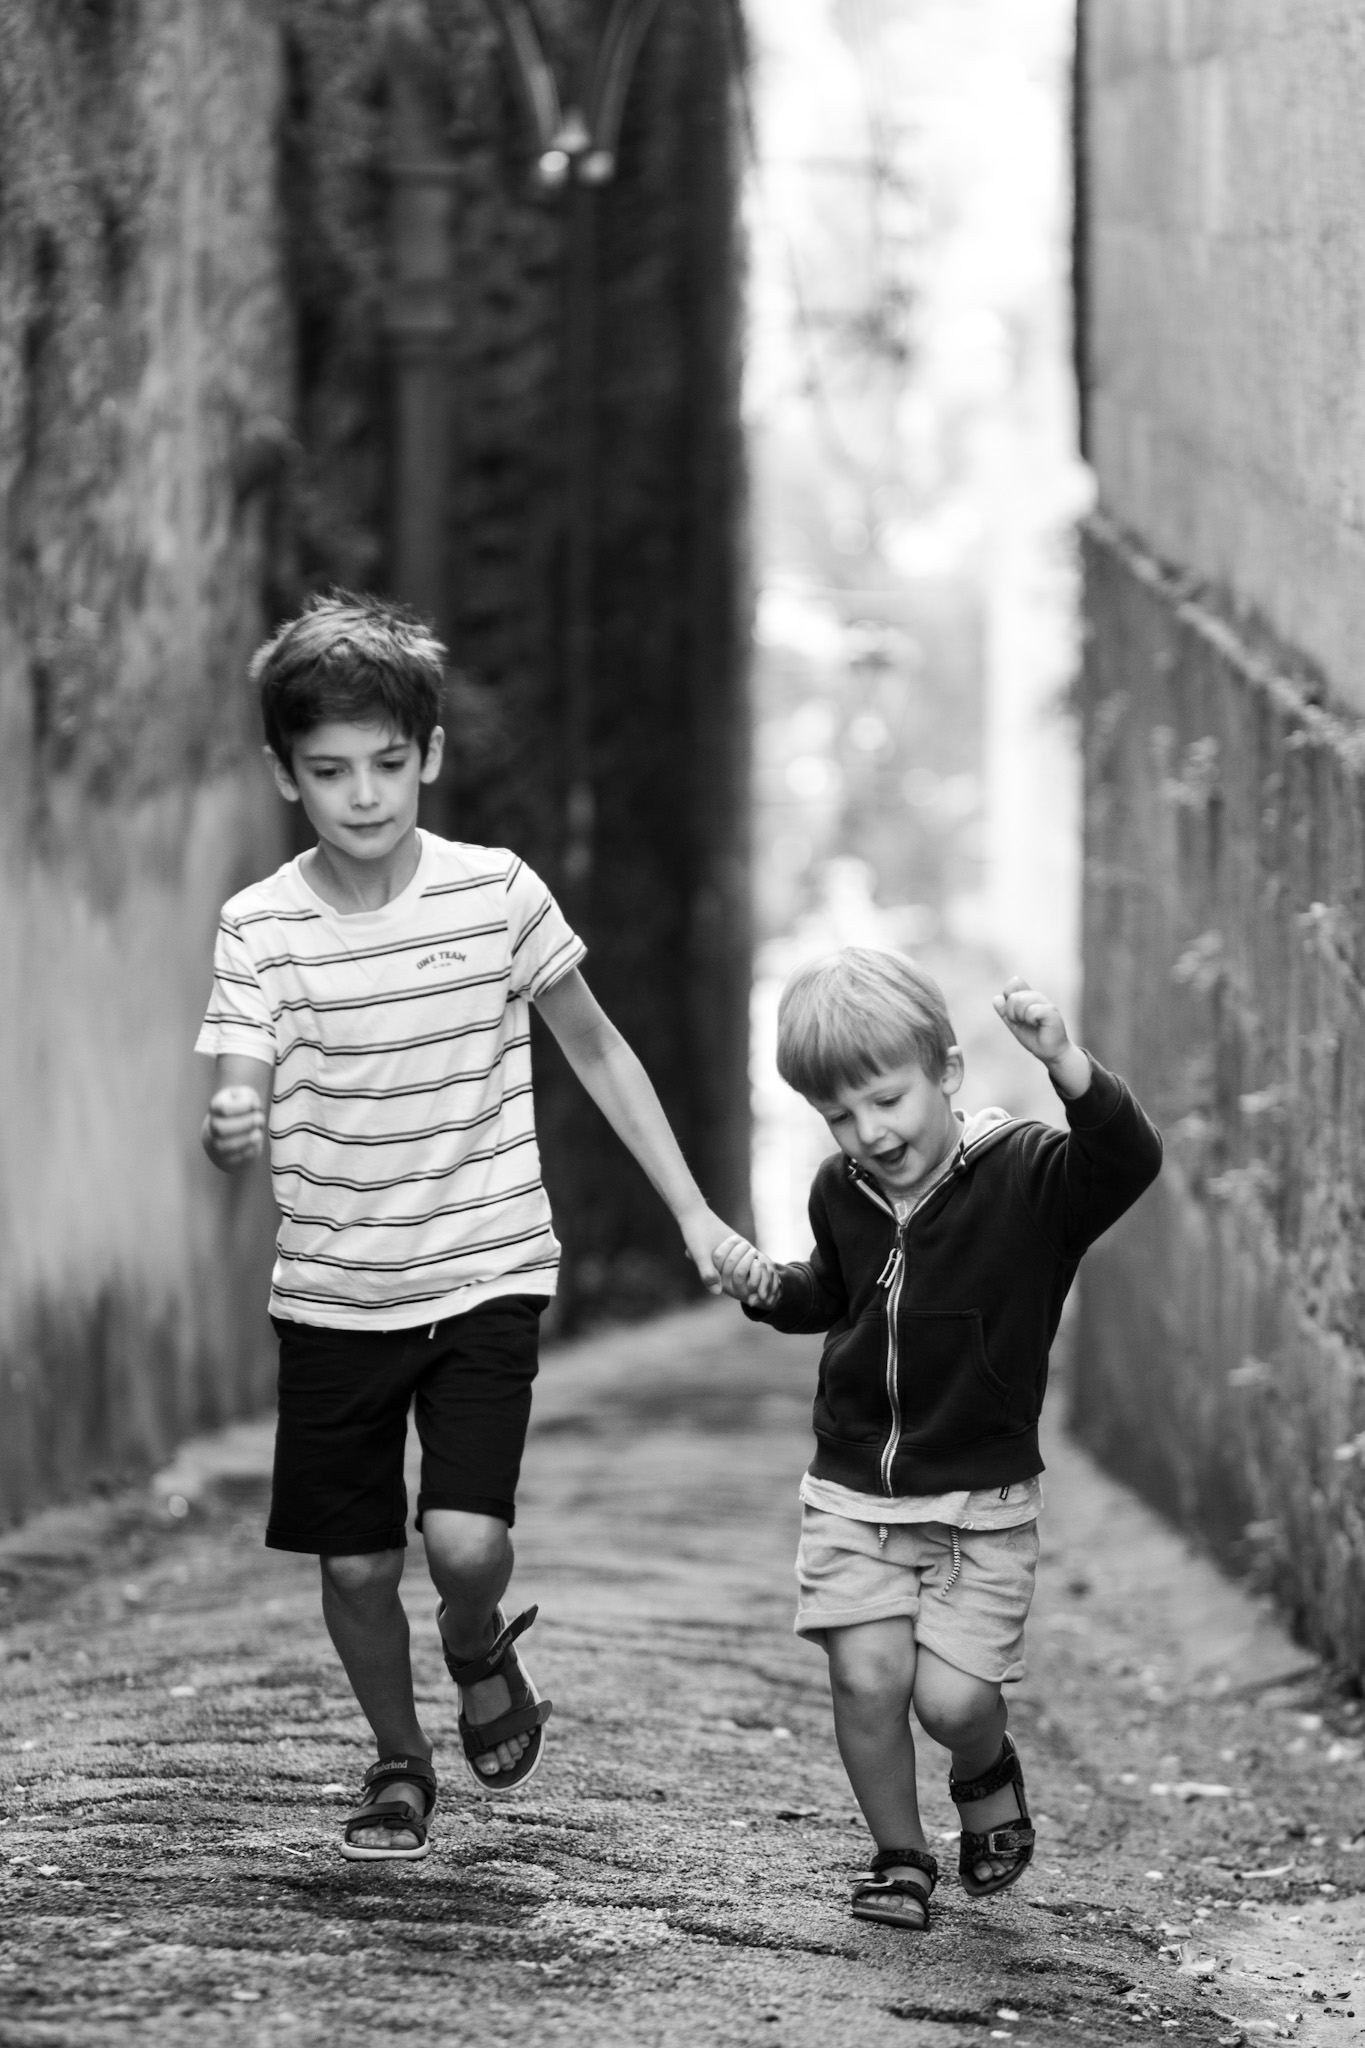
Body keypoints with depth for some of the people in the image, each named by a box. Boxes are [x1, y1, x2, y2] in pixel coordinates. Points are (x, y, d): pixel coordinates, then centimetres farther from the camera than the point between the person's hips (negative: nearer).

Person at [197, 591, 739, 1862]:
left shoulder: (497, 894, -7)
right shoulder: (261, 929, -9)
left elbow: (596, 1052, 6)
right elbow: (235, 1126, -11)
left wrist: (692, 1212, 5)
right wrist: (227, 1136, -36)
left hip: (487, 1276, -1)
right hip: (333, 1293, 1)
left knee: (466, 1540, -16)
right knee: (355, 1561, 5)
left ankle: (481, 1659, 19)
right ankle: (398, 1761, 33)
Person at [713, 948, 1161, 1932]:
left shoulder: (1027, 1178, -14)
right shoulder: (842, 1194, 2)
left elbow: (1130, 1160, -34)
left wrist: (1063, 1061, -49)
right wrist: (770, 1288, 2)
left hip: (981, 1498, -4)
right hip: (854, 1490, 4)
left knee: (952, 1697, -8)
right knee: (867, 1677, -7)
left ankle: (988, 1772, 28)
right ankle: (901, 1854, 14)